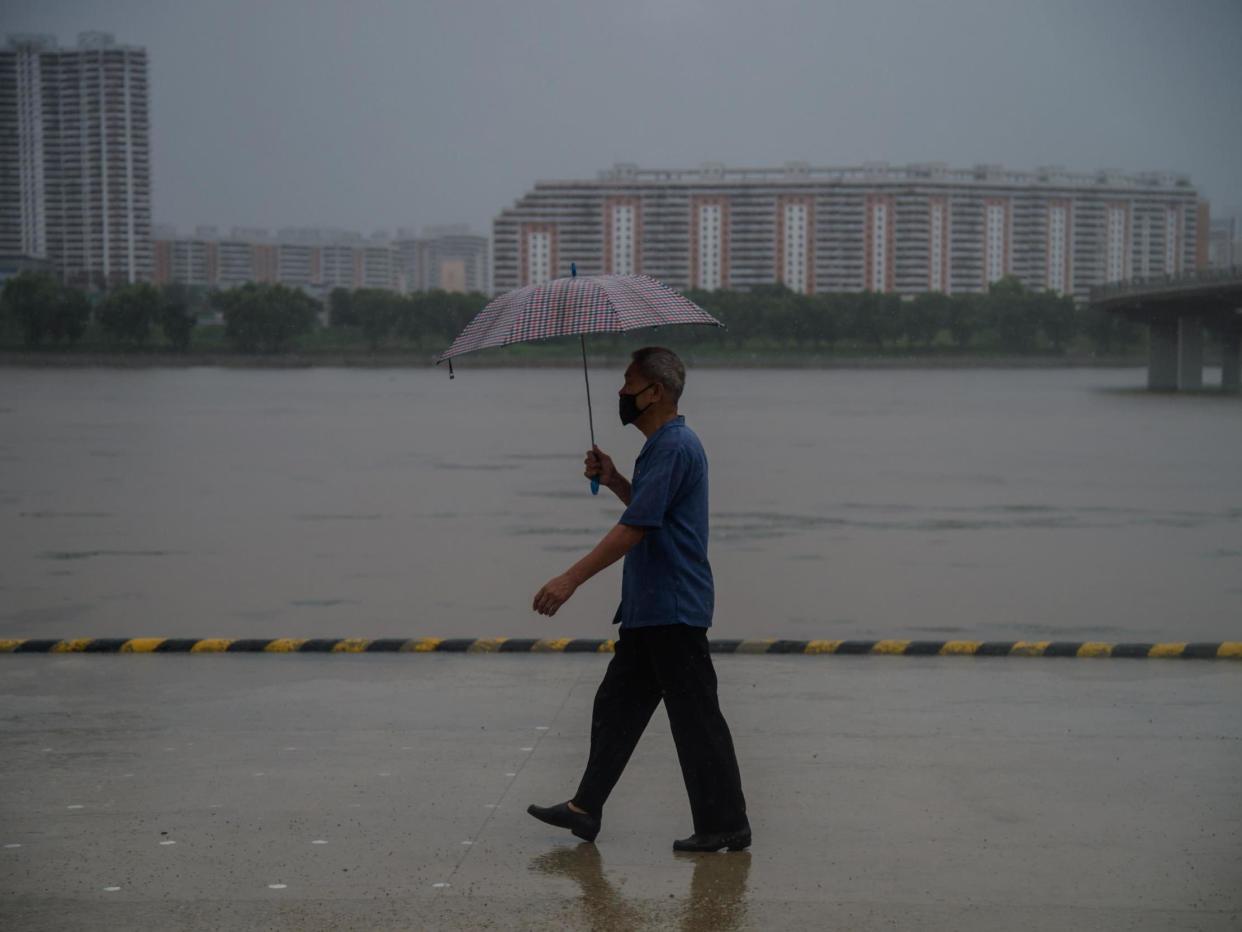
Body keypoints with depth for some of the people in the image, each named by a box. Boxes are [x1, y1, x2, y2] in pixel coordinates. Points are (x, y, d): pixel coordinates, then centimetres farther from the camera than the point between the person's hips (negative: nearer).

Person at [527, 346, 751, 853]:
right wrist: (614, 481, 11)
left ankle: (725, 825, 4)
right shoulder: (665, 444, 15)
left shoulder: (673, 448, -18)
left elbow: (635, 527, -24)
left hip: (673, 609, -11)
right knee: (616, 705, 14)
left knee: (695, 717, -3)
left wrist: (571, 579, -24)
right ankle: (586, 808, 21)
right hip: (651, 607, 11)